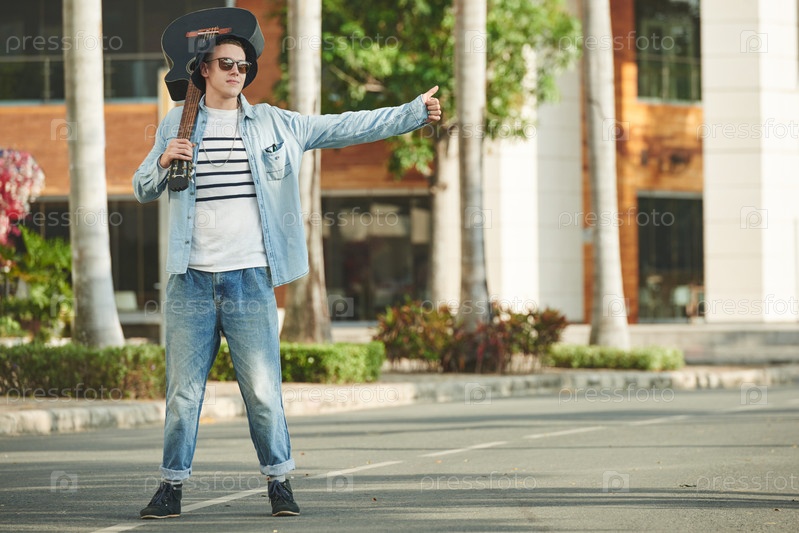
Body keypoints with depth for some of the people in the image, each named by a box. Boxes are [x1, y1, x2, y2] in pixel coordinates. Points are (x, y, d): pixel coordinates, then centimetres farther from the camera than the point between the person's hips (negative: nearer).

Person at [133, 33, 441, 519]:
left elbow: (346, 128, 5)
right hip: (192, 281, 0)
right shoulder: (177, 124, 9)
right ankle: (173, 484, 13)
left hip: (250, 279, 0)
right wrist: (164, 161, -11)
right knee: (184, 392, 4)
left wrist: (416, 112, 1)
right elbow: (143, 190, 11)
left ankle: (280, 482, 11)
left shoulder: (273, 124, 7)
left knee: (264, 391, -1)